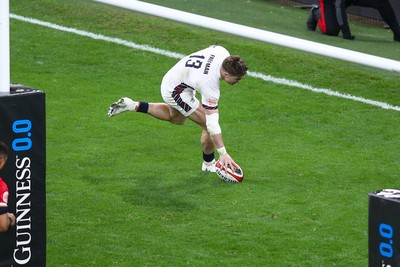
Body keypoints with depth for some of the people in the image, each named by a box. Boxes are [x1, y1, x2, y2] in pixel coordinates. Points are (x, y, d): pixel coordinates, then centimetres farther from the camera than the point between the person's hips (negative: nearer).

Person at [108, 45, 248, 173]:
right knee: (207, 125, -11)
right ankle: (209, 164, 11)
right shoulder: (210, 84, -39)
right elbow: (212, 124, -36)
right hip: (175, 92, -9)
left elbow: (213, 47, 8)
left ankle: (134, 106, 30)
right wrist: (223, 153, -34)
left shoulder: (223, 53, -21)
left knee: (176, 118, 34)